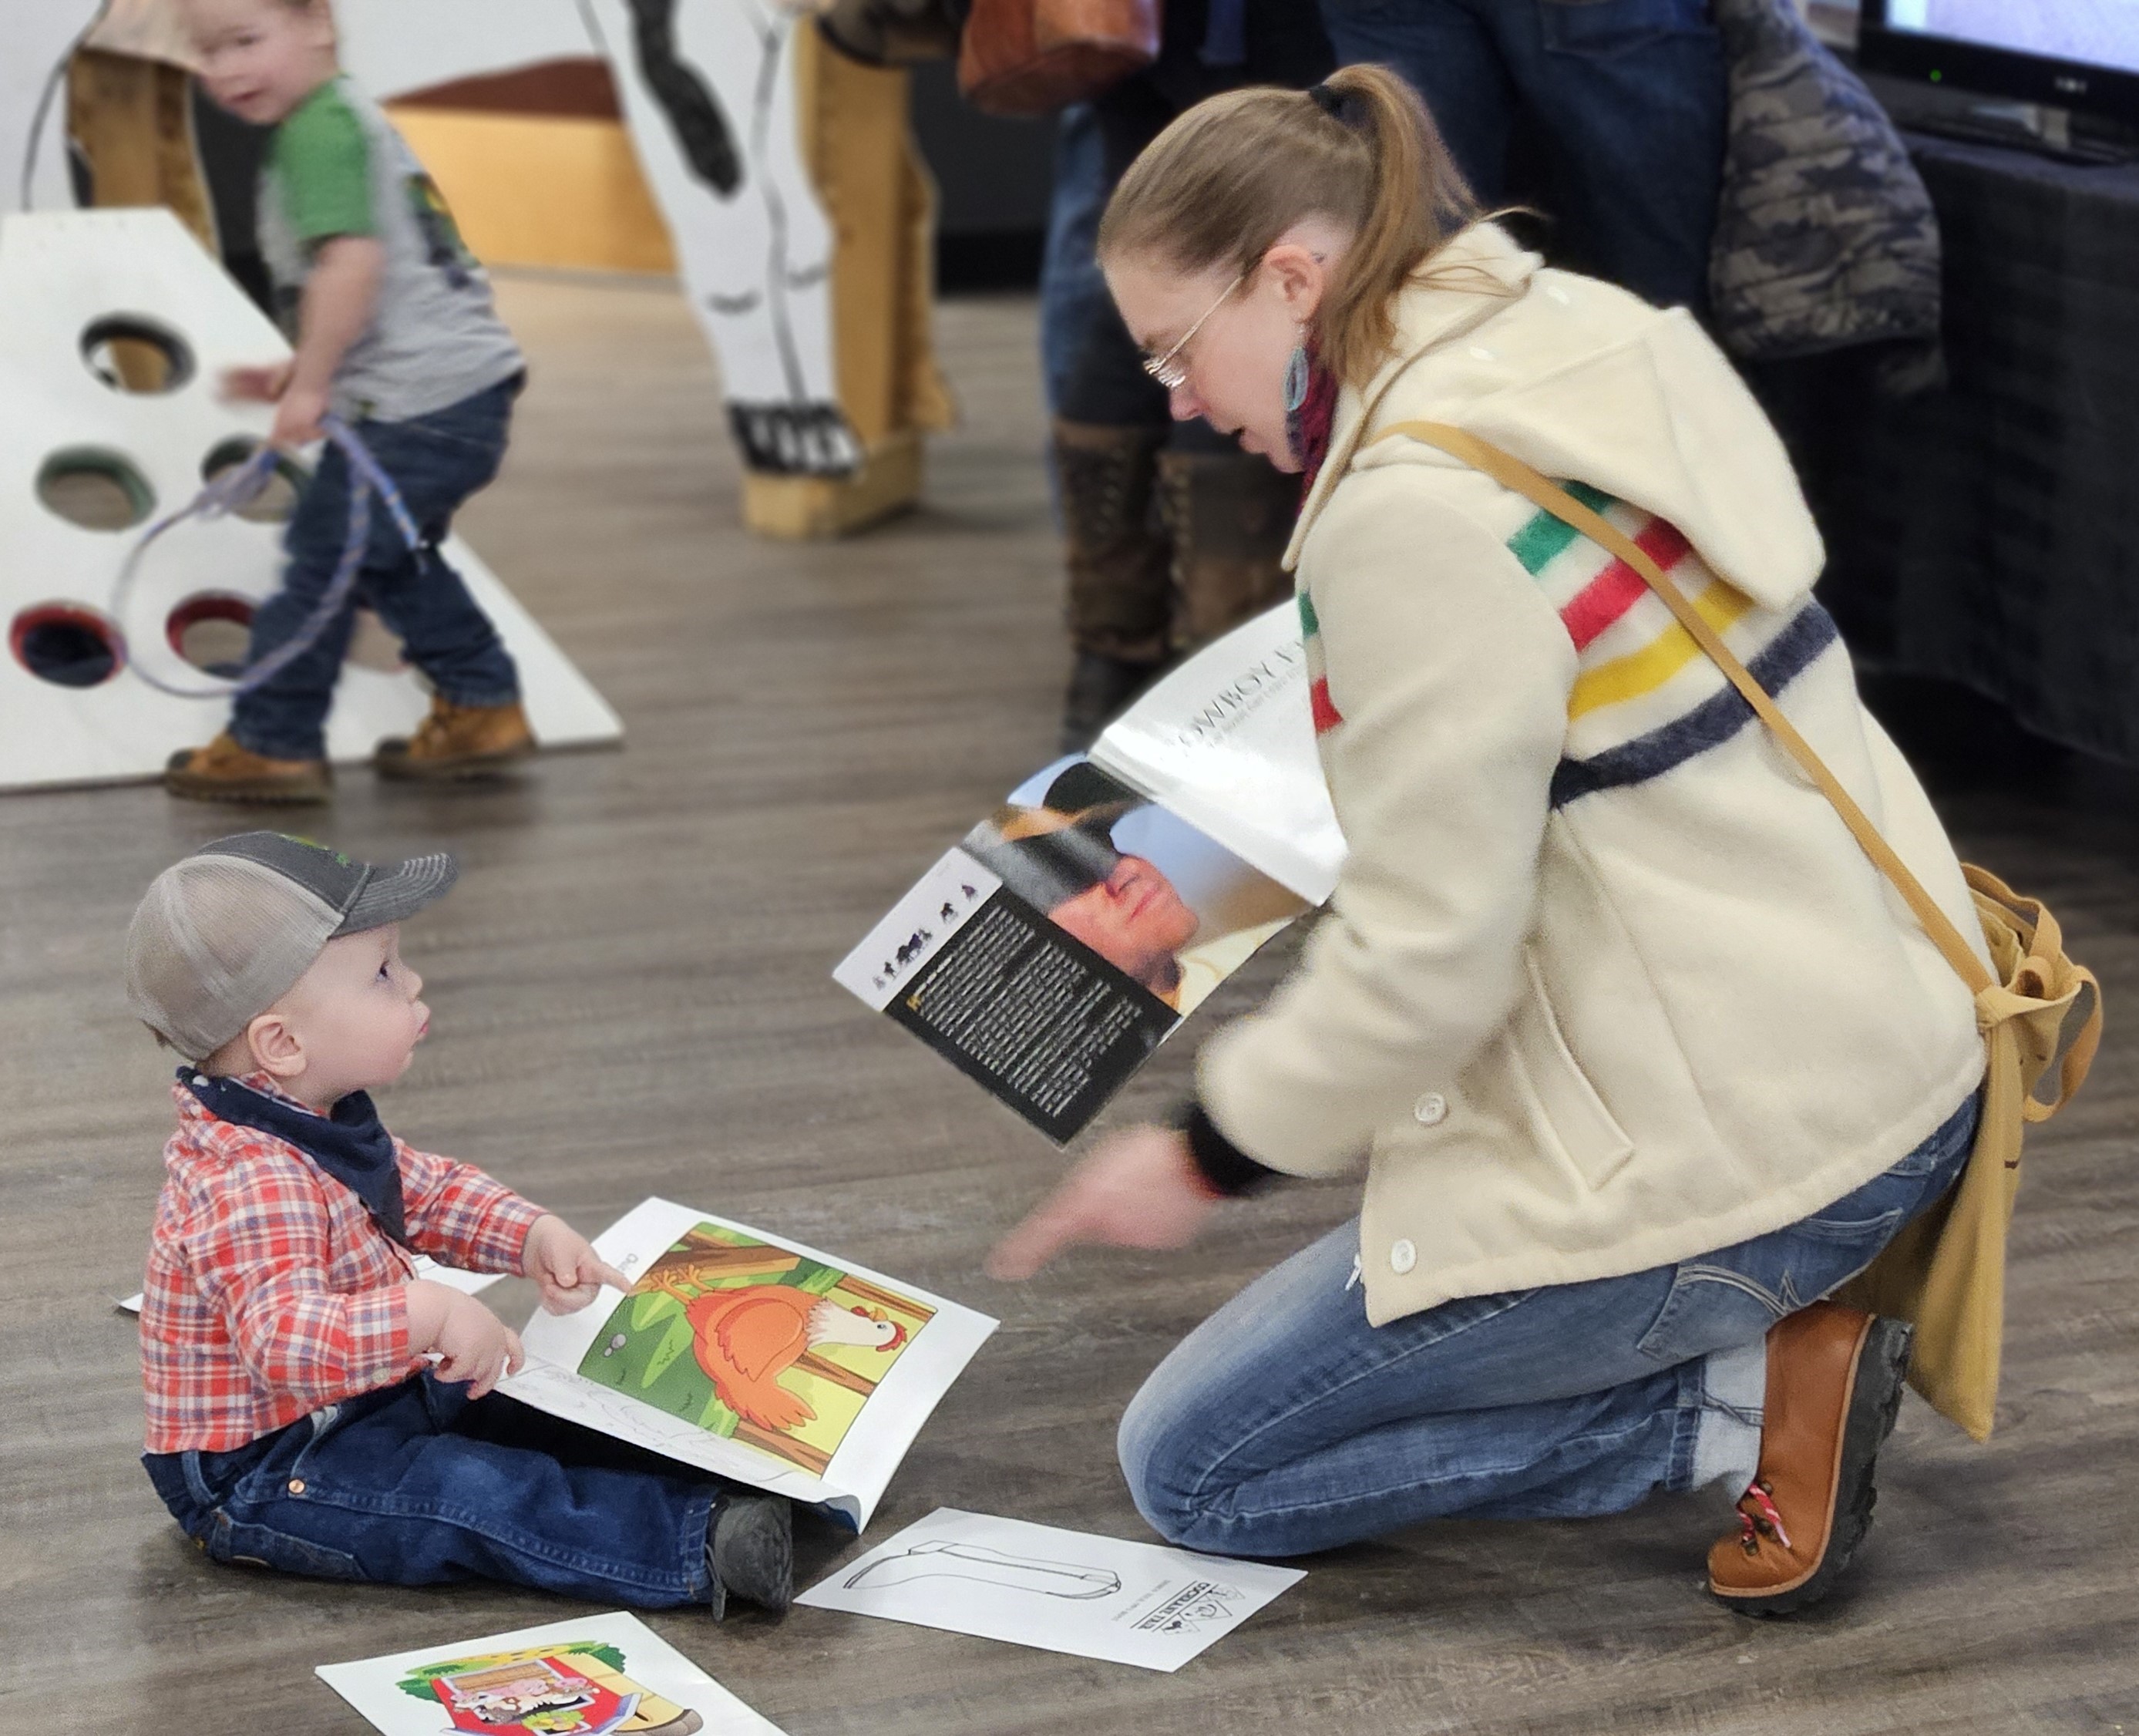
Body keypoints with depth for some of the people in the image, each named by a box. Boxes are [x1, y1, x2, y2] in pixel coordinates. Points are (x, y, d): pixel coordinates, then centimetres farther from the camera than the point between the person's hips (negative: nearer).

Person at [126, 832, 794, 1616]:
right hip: (261, 1481, -11)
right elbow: (283, 1342, -45)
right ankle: (699, 1548, -34)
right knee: (470, 1494, -26)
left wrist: (533, 1235, -2)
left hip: (361, 1405, 11)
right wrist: (430, 1313, -53)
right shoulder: (252, 1189, -32)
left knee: (555, 1422, 8)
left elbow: (426, 1190, 15)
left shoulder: (316, 1126, 2)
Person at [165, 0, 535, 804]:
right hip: (461, 384, 11)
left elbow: (353, 262, -26)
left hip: (423, 399, -11)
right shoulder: (350, 120, 20)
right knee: (389, 556, 25)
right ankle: (481, 708, 28)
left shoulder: (319, 128, -13)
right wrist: (300, 374, 20)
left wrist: (309, 384, -20)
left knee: (325, 551, -1)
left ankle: (271, 745, 7)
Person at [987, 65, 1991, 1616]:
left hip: (1740, 1162, -9)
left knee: (1190, 1470, 5)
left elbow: (1425, 965, -19)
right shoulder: (1590, 340, 5)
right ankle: (1776, 1310, 16)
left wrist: (1211, 1155, -4)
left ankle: (1751, 1397, -3)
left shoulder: (1416, 516, -22)